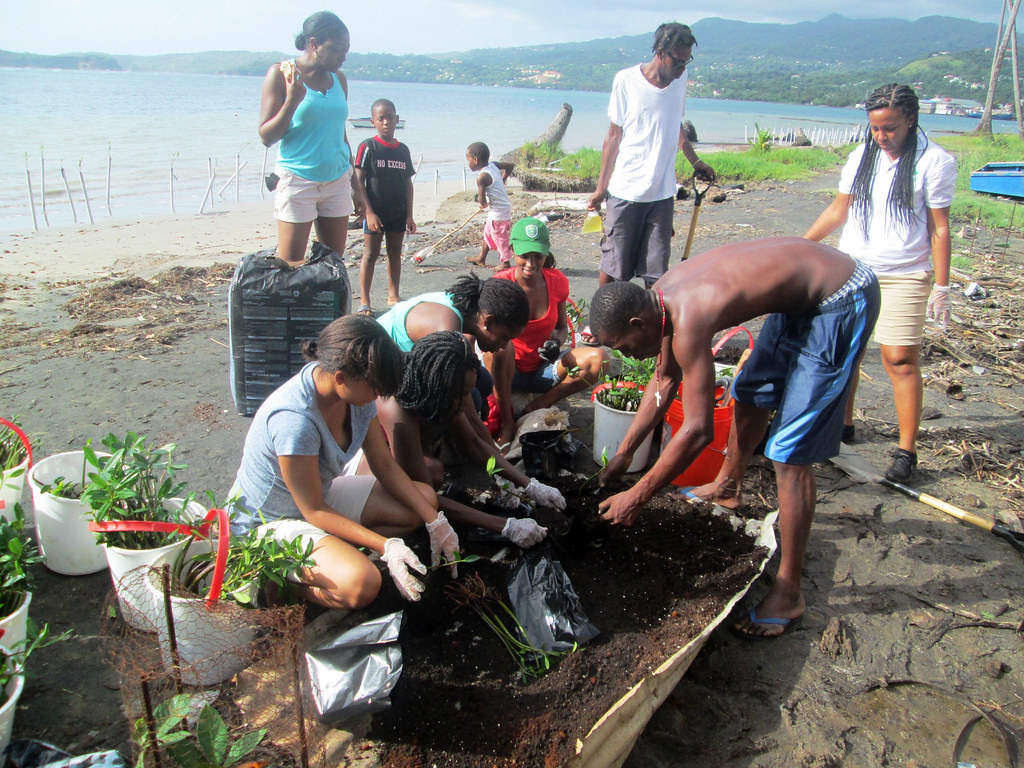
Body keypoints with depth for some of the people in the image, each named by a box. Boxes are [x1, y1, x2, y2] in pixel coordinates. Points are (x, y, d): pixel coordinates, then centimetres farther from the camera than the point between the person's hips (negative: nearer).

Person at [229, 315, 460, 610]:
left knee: (426, 497, 1)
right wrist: (386, 546, -28)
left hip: (322, 493, 9)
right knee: (361, 583, -32)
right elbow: (314, 511, -25)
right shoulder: (294, 420, -35)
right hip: (272, 520, -9)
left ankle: (336, 550, -1)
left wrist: (434, 521, -6)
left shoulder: (356, 389, -11)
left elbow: (384, 464, -1)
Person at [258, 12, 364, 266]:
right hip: (297, 180, -5)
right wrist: (293, 101, -21)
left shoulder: (339, 79, 11)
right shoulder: (281, 74, -4)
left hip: (337, 180, 5)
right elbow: (266, 137, -7)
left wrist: (355, 185, 21)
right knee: (289, 267, -5)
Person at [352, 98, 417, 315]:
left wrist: (409, 215, 6)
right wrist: (369, 212, -15)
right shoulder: (368, 147, -6)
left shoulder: (403, 150, 8)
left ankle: (393, 296, 23)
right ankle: (364, 301, 4)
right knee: (370, 254, -1)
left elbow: (408, 183, 11)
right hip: (375, 212, -4)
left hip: (398, 213, 5)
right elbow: (359, 181, -9)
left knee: (395, 253, 11)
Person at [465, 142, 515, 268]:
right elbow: (511, 165, 15)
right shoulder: (494, 165, 1)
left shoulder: (482, 177, -23)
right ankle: (481, 259, 34)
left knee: (499, 236, 3)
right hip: (503, 207, 10)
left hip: (498, 211, -10)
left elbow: (481, 200, -22)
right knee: (488, 233, 21)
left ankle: (505, 262, 14)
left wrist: (484, 204, 1)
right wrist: (503, 179, 22)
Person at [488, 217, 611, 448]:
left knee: (599, 358, -20)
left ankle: (535, 407, -11)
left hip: (541, 369, 4)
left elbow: (562, 326, 7)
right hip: (508, 372, -3)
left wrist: (557, 342, -15)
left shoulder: (557, 282, -5)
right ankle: (507, 422, -21)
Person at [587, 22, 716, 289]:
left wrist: (695, 162, 25)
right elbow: (614, 135, 0)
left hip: (662, 193, 4)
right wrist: (601, 187, -1)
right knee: (613, 265, 3)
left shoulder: (680, 84, 9)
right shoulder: (627, 80, -4)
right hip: (625, 191, -4)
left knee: (656, 271, 4)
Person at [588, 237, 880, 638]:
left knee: (790, 453, -9)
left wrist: (637, 497, -19)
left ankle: (788, 594, 2)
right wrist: (624, 452, 15)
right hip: (801, 294, 10)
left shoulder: (688, 318, -30)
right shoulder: (660, 298, -2)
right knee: (751, 394, 26)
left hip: (841, 302, -10)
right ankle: (727, 486, 52)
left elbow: (698, 430, -29)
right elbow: (665, 381, 13)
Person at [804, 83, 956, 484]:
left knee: (901, 359, -8)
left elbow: (939, 228, -5)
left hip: (904, 276, -4)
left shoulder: (934, 161, -5)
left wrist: (941, 286, -7)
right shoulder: (860, 157, 8)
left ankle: (906, 451, -1)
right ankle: (842, 424, 26)